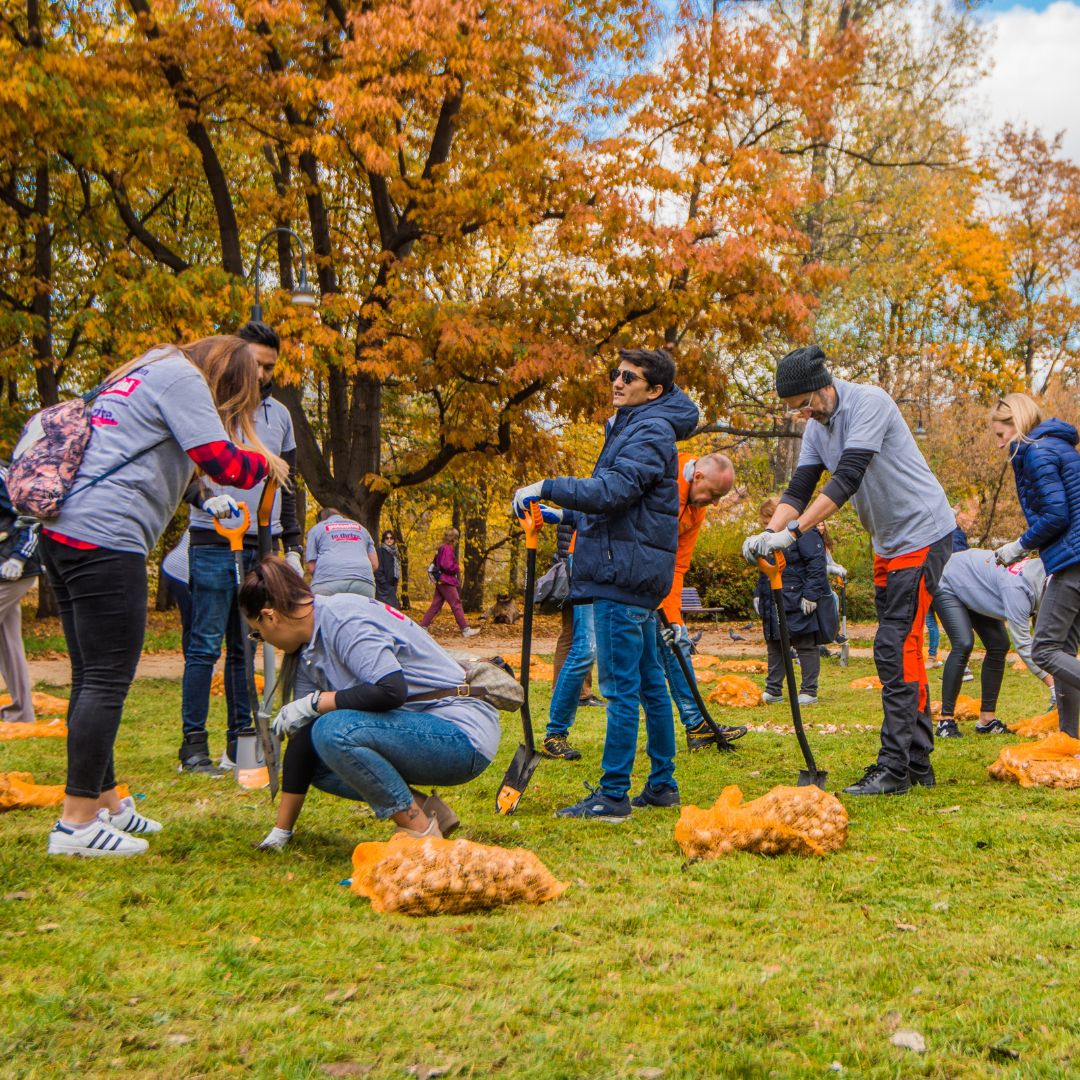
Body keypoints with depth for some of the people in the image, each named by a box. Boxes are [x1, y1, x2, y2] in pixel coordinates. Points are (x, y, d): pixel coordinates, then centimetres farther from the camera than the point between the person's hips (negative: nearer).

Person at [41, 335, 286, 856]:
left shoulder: (142, 373, 25)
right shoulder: (181, 376, -3)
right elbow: (221, 461, -10)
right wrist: (262, 462, 10)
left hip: (64, 532, 10)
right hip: (105, 538, -10)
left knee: (91, 677, 14)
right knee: (107, 680, -8)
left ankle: (103, 801, 23)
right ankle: (76, 824, -6)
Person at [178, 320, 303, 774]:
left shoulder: (280, 414, 16)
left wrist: (293, 547, 15)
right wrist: (206, 497, -31)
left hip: (262, 545, 5)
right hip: (214, 544, -5)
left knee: (246, 648, 8)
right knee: (206, 646, -5)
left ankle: (240, 739, 13)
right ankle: (194, 745, 0)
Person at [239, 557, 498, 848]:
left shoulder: (342, 617, -17)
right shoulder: (306, 652, 11)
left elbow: (391, 691, -30)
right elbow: (302, 736, 13)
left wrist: (315, 702, -16)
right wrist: (280, 832, 13)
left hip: (464, 736, -10)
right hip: (420, 729, 10)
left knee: (333, 731, -26)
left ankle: (420, 830, -11)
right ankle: (425, 809, 7)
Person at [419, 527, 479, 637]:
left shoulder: (441, 548, 16)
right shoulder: (448, 549, -15)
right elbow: (448, 566, -23)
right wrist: (458, 569, -5)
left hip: (440, 582, 10)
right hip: (447, 582, -10)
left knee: (435, 605, 10)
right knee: (456, 604, -6)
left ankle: (423, 627, 9)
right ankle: (465, 629, -4)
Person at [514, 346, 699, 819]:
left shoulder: (651, 433, -11)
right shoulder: (630, 428, 21)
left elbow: (613, 492, -25)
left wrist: (546, 487, -19)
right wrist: (564, 515, 16)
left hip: (624, 575, -11)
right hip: (635, 573, 11)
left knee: (621, 687, -8)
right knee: (649, 683, 14)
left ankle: (613, 795, -4)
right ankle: (662, 784, 22)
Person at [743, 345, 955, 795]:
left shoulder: (869, 403, -20)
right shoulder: (817, 426, 6)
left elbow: (847, 479, -30)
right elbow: (799, 489, 0)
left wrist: (792, 531, -34)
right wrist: (769, 532, -19)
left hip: (923, 534, -9)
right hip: (888, 543, 9)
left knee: (895, 646, -13)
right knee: (902, 648, 10)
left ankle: (894, 767, -10)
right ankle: (917, 762, 17)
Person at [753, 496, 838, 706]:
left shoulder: (804, 534, -13)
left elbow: (817, 565, -18)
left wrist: (811, 594, -22)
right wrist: (758, 594, 17)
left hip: (800, 605, -9)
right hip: (776, 606, 9)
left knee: (806, 647, 0)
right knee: (774, 647, 11)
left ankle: (809, 692, 7)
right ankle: (773, 691, 18)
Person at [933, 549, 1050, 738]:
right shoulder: (1017, 589, -38)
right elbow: (1023, 645, -37)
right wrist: (1053, 685, -36)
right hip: (947, 583, -9)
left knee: (999, 645, -2)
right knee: (963, 644, -24)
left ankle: (986, 719, 4)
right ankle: (945, 720, -19)